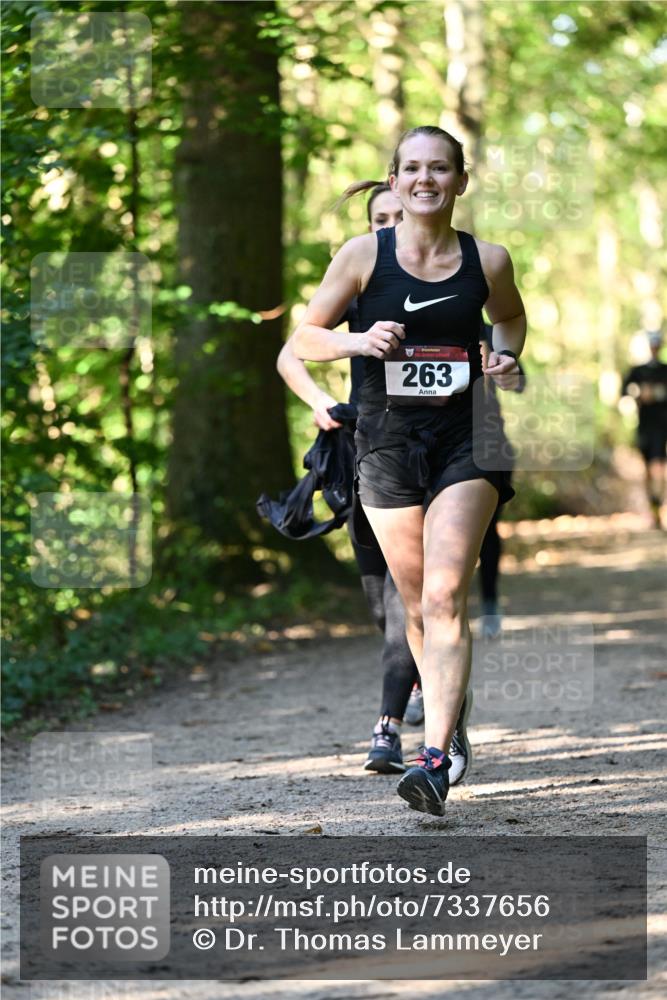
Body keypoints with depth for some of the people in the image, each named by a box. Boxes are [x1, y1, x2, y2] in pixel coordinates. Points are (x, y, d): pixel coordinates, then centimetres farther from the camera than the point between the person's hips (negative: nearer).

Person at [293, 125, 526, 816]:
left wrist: (507, 358, 2)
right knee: (417, 606, 10)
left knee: (445, 596, -16)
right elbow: (304, 340, 4)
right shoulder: (364, 255, -2)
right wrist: (359, 340, -15)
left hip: (465, 440, -1)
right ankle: (445, 721, 33)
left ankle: (434, 759, -22)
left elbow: (511, 319, 23)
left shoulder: (488, 261, 2)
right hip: (387, 441, 1)